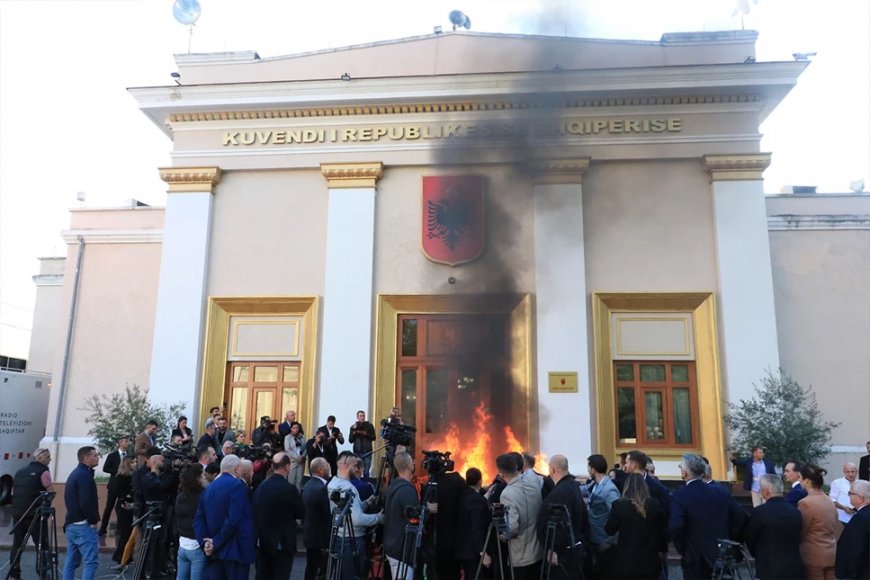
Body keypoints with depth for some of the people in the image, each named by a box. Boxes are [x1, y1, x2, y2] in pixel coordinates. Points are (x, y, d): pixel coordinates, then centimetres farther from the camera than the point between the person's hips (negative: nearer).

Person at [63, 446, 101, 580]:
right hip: (83, 525, -10)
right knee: (91, 560, -8)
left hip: (71, 524, 10)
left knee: (71, 561, 13)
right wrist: (94, 520, -11)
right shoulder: (85, 475, -15)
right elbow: (86, 502, -23)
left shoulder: (75, 474, 16)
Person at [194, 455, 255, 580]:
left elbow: (198, 518, 4)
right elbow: (234, 519, -21)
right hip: (235, 549, -7)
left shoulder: (209, 488, 10)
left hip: (214, 551, 7)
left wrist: (205, 542, -4)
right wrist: (216, 542, -12)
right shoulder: (237, 485, -12)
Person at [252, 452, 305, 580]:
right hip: (282, 542, -6)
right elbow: (301, 513, -6)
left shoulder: (260, 487, 0)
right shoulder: (289, 489, -17)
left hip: (262, 542, 6)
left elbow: (254, 511, 6)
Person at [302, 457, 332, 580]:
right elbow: (330, 512, -22)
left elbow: (304, 510, 12)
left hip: (309, 534, 10)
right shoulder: (321, 488, -22)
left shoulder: (307, 486, 7)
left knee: (311, 568, 16)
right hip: (320, 536, -9)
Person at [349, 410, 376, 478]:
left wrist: (366, 434, -11)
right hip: (357, 452, 1)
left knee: (366, 471, -3)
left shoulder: (369, 426, 7)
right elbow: (350, 440, 6)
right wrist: (354, 433, -10)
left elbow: (374, 438, 3)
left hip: (367, 452, -1)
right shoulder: (354, 427, 8)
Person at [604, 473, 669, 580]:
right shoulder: (655, 504, -5)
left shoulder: (619, 505, -13)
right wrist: (661, 550, 20)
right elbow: (663, 530, 5)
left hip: (625, 562, -2)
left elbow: (609, 530, -3)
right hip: (649, 561, 2)